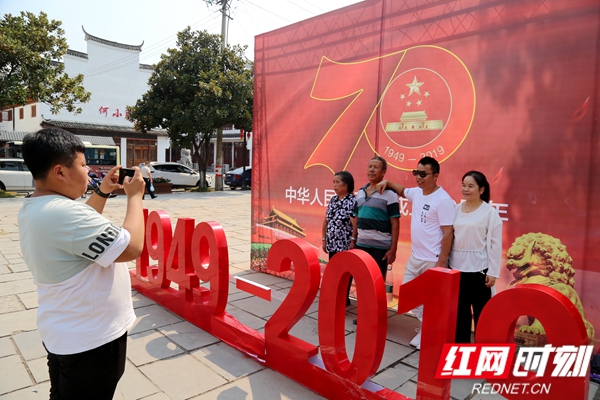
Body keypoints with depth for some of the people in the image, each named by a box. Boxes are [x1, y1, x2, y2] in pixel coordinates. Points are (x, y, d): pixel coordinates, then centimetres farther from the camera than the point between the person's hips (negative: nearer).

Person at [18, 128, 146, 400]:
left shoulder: (32, 209, 2)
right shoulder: (63, 211, -30)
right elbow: (132, 247, -28)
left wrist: (103, 191, 9)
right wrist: (134, 195, -16)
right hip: (90, 339, -9)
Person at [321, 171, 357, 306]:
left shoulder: (353, 201, -12)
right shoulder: (333, 200, 10)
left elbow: (355, 223, -16)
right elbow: (326, 220, 13)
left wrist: (353, 241, -18)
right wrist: (324, 239, 12)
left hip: (345, 244, -7)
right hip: (332, 243, 7)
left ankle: (344, 298, 18)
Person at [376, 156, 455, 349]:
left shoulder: (443, 200, -18)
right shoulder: (416, 193, 5)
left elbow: (448, 232, -19)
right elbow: (402, 191, 29)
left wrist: (441, 263, -20)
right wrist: (387, 182, 10)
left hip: (433, 260, -9)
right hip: (415, 256, 9)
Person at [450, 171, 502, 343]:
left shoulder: (490, 212, -7)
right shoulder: (457, 209, 7)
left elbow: (495, 244, -8)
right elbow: (450, 236, 8)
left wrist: (492, 272, -10)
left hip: (479, 269, -5)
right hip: (457, 267, 5)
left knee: (481, 311, 6)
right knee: (460, 310, 15)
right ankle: (461, 343, 29)